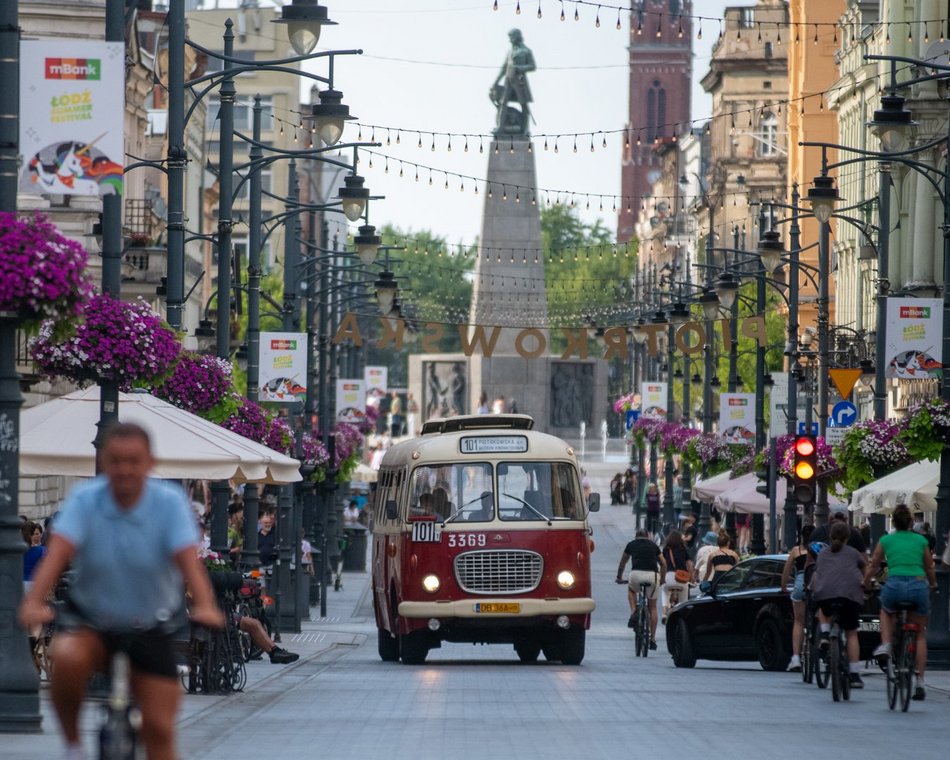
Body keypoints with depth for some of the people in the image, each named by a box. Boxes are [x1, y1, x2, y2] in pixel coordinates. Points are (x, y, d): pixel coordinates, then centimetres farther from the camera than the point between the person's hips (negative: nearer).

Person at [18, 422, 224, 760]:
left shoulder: (170, 501, -13)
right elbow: (58, 552, -26)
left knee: (159, 728, -6)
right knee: (68, 658, -34)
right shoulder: (84, 498, -13)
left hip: (150, 628, 0)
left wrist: (204, 606, -45)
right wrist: (34, 602, -44)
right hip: (91, 620, 0)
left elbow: (187, 558, -26)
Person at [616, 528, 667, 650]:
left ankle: (633, 613, 11)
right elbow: (663, 564, 27)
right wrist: (662, 579, 43)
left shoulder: (631, 545, 20)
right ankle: (652, 639, 17)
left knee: (631, 590, 35)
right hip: (653, 575, 1)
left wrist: (619, 577, 48)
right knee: (652, 607, 16)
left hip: (636, 574, -1)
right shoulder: (653, 545, 21)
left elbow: (622, 562, 33)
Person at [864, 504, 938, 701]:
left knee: (886, 610, 36)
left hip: (894, 586, 0)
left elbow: (872, 567, 22)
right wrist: (933, 584, 45)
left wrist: (865, 585, 41)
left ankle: (885, 645, 11)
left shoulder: (885, 540, 13)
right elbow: (930, 569, 24)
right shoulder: (921, 541, 15)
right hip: (918, 585, 0)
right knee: (920, 634, 14)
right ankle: (919, 682, 5)